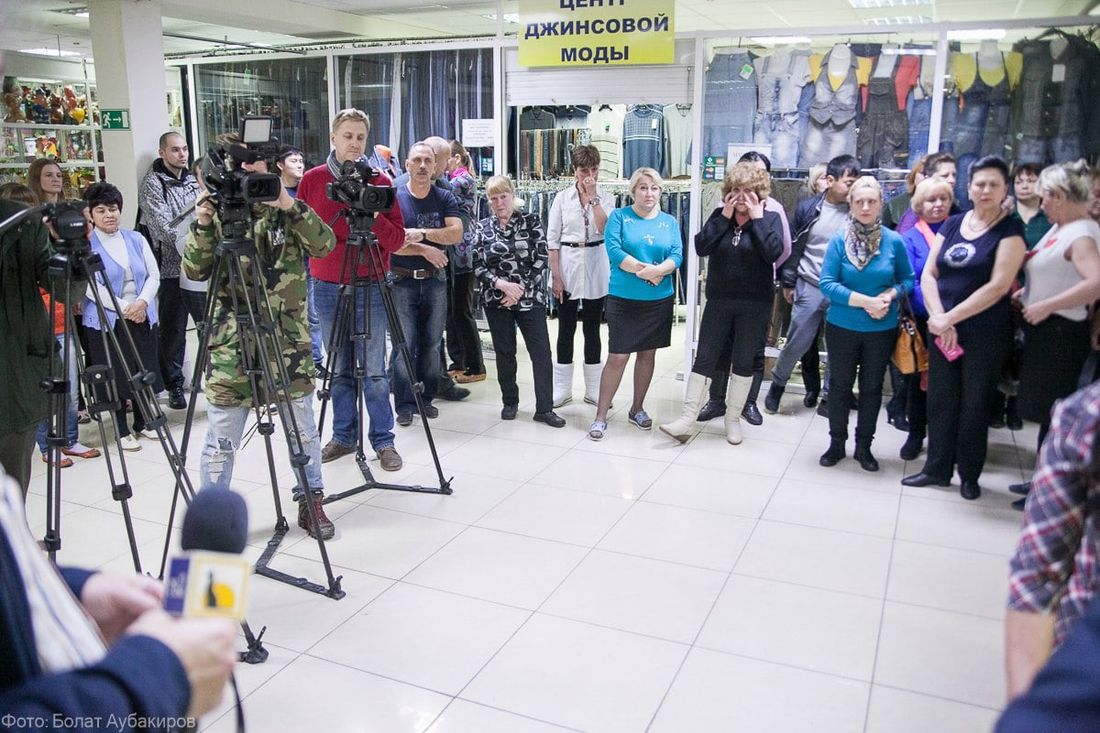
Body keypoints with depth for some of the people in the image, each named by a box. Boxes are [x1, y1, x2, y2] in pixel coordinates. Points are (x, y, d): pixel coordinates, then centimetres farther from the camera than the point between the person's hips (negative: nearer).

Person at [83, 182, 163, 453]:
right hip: (106, 321, -4)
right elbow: (90, 287, -11)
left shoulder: (136, 239, 8)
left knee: (145, 371, 8)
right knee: (116, 375, 1)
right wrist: (124, 308, -17)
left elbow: (154, 275, 6)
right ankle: (122, 430, 12)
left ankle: (142, 423, 25)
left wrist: (143, 302, -11)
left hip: (143, 317, 4)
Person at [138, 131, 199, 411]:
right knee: (173, 329, 0)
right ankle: (174, 385, 11)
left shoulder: (192, 180, 15)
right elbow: (162, 225, -15)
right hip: (172, 267, -5)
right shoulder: (152, 183, -5)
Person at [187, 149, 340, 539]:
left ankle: (311, 502, 28)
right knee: (220, 440, 3)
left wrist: (290, 205, -22)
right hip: (230, 341, 0)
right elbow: (195, 270, -1)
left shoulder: (287, 209, 5)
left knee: (304, 430, 10)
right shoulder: (217, 210, 6)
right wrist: (202, 227, -15)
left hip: (287, 337, 0)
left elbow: (325, 245, -12)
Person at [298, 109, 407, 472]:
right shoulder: (312, 180, 5)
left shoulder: (379, 181, 2)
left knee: (374, 369, -1)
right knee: (338, 369, 9)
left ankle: (383, 440, 9)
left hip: (370, 287, -1)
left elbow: (397, 240, -2)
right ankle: (343, 437, 21)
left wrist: (372, 216, -18)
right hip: (327, 286, 2)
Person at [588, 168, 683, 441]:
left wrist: (657, 270, -24)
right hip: (623, 298, -4)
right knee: (617, 357, -5)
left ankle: (637, 408, 28)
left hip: (660, 299, 4)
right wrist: (647, 270, -18)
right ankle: (601, 416, 4)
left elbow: (677, 255, -4)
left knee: (647, 354, 12)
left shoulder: (669, 222, 8)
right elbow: (614, 250, -14)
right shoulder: (619, 217, -1)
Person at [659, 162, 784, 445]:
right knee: (704, 359, 2)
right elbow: (700, 247, -10)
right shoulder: (719, 215, 4)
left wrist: (756, 218, -16)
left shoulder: (770, 218, -2)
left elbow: (773, 252, -19)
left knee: (743, 362, 9)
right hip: (719, 301, 2)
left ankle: (733, 419, 23)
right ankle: (687, 419, 6)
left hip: (755, 304, -2)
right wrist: (724, 217, -13)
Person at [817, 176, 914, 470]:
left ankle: (864, 446, 28)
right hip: (842, 327, -1)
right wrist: (865, 301, -21)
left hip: (882, 329, 1)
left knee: (872, 388, 13)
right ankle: (836, 443, 27)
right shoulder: (839, 240, -11)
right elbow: (827, 284, -14)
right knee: (840, 385, 11)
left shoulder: (894, 241, -7)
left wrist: (890, 295, -18)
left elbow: (908, 280, 3)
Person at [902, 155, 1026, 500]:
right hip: (943, 331, 4)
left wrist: (950, 317, -16)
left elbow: (998, 286, -15)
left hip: (986, 335, -4)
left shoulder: (1010, 230, -5)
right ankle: (937, 468, 23)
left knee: (974, 405, 5)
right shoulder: (952, 225, 8)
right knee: (940, 400, 9)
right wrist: (938, 318, -10)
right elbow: (928, 274, 5)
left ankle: (969, 475, 21)